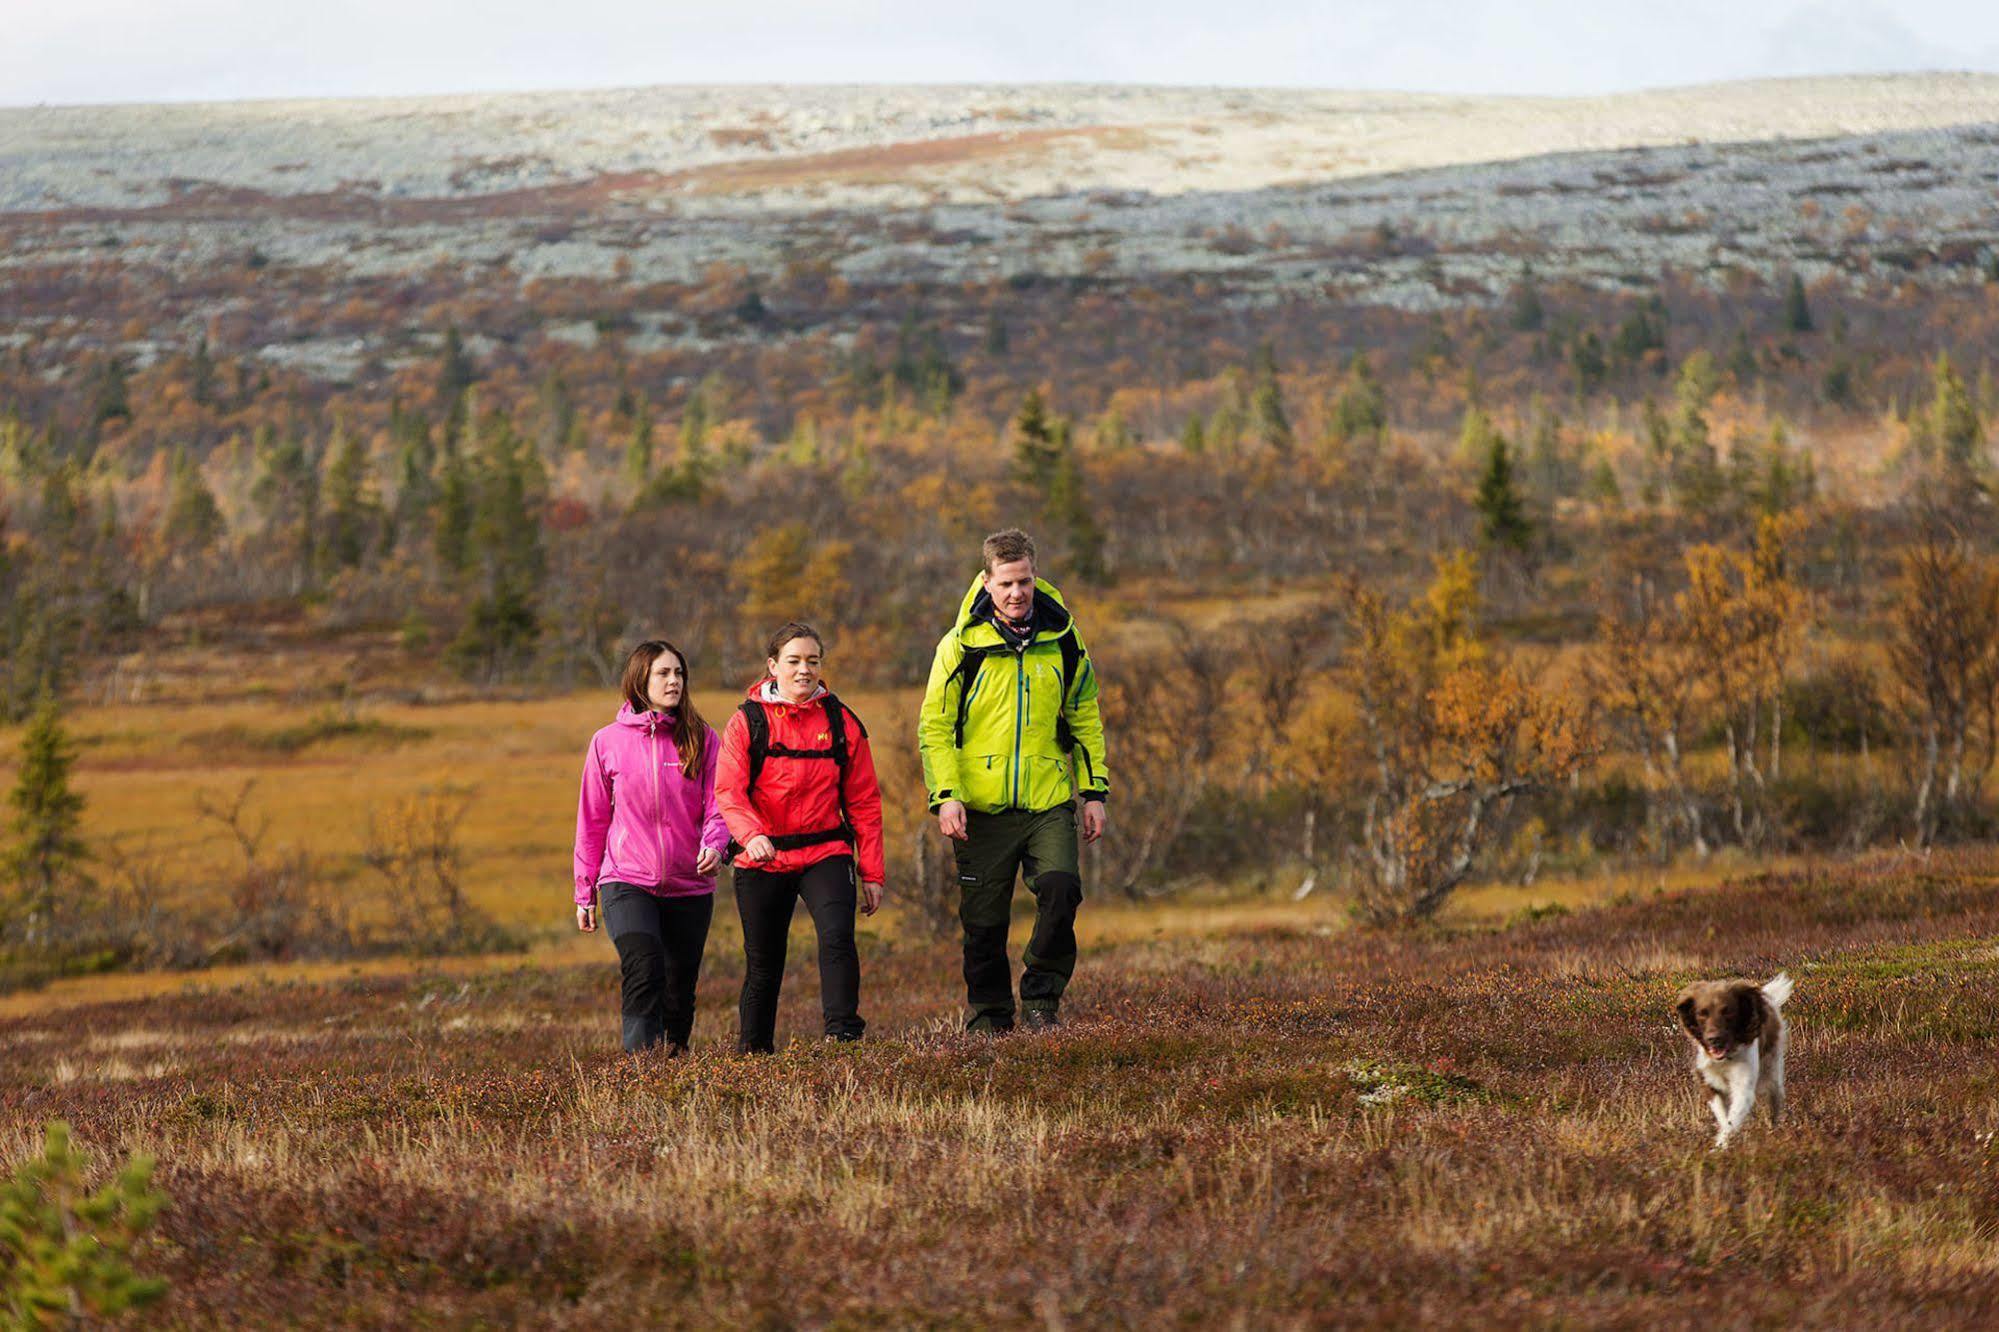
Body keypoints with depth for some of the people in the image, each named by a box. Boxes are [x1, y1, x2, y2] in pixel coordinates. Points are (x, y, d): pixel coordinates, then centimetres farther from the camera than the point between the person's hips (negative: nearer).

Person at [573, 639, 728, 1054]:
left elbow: (717, 804, 0)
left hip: (689, 887, 2)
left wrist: (713, 845, -23)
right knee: (644, 971, -22)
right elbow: (592, 821, 9)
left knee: (680, 989, 7)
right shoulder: (607, 742, 4)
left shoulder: (701, 739, 5)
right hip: (627, 882, -2)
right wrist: (585, 894, 10)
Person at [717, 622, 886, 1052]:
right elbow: (728, 791, -13)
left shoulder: (841, 722, 5)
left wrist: (871, 872, 5)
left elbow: (863, 801, 8)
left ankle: (843, 1033, -25)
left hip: (825, 855, 0)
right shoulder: (747, 722, -1)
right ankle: (753, 1051, 24)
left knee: (837, 935, -25)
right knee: (763, 963, 9)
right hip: (762, 862, 0)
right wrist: (751, 834, -33)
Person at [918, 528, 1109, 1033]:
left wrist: (1093, 791, 10)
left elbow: (1085, 719, 15)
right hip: (982, 806, -1)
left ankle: (1042, 996, -2)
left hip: (1049, 801, 1)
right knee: (984, 920, 1)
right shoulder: (961, 646, -2)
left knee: (1061, 888, -19)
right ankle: (989, 1018, 17)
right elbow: (935, 726, 1)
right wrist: (945, 796, -10)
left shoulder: (1062, 639, 6)